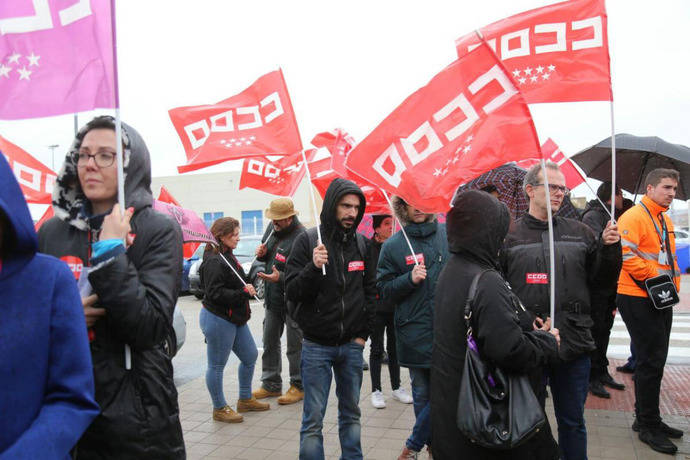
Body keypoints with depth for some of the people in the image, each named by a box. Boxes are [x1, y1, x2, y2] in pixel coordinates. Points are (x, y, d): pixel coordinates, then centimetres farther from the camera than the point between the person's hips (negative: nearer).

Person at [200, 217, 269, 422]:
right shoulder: (214, 262, -19)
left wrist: (248, 287, 8)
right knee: (217, 365, 5)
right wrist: (243, 293, -23)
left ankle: (245, 399, 32)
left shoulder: (227, 257, 12)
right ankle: (219, 408, 20)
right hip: (217, 319, -10)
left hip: (235, 318, 11)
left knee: (250, 356, 17)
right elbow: (215, 293, -25)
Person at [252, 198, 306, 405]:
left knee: (295, 345, 4)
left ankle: (298, 386, 19)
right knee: (270, 343, 16)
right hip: (272, 298, 8)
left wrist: (280, 278, -34)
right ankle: (271, 384, 30)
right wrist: (262, 254, -1)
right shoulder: (272, 228, 6)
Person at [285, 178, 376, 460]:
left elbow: (370, 290, 11)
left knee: (351, 412, 16)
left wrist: (363, 333, 6)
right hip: (316, 346, -3)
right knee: (313, 420, 3)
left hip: (352, 345, 4)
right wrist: (313, 267, -28)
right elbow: (292, 291, -11)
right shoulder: (308, 241, -8)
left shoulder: (361, 243, 4)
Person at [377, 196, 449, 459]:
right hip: (415, 335, 0)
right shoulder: (393, 246, 0)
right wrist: (410, 279, -16)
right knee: (423, 394, 13)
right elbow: (383, 290, 1)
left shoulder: (450, 235, 3)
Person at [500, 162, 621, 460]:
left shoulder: (580, 233, 6)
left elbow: (601, 280, 10)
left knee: (573, 422, 20)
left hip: (574, 346, 3)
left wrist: (609, 248, -6)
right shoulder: (509, 235, -5)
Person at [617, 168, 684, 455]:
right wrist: (654, 278, -19)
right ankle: (648, 426, 8)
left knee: (654, 360, 15)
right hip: (637, 299, -9)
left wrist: (673, 284, 12)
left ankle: (646, 418, 28)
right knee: (650, 361, -4)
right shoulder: (633, 217, -13)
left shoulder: (665, 221, 17)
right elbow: (626, 254, -23)